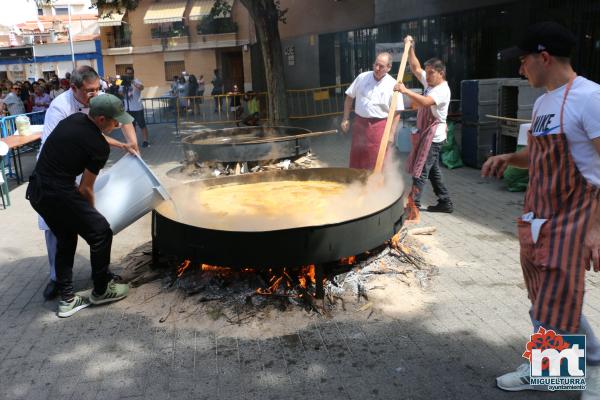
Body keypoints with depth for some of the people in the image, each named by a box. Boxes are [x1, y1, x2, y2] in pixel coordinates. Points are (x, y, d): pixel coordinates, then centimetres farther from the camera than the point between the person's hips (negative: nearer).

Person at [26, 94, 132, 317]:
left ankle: (67, 299, 26)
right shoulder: (99, 147, -14)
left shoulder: (75, 119, 8)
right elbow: (85, 189, -5)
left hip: (36, 190, 9)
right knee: (101, 233, 7)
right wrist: (90, 212, 13)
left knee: (65, 240, 21)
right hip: (58, 195, -9)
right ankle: (101, 290, 22)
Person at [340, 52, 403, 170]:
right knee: (356, 158, 12)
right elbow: (349, 97, 8)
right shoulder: (362, 77, -1)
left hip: (379, 126, -3)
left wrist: (391, 133, -11)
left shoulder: (393, 85, -8)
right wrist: (345, 119, 4)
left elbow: (397, 112, -5)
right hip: (359, 123, 3)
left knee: (376, 162, 2)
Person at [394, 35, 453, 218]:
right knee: (433, 170, 14)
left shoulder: (443, 90, -17)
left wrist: (406, 91, -35)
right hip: (426, 134, 10)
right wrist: (410, 48, 10)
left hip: (433, 136, -10)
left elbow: (425, 102, -33)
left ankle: (413, 207, -11)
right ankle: (445, 202, 23)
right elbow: (415, 68, 18)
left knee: (420, 170, -11)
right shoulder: (429, 82, 11)